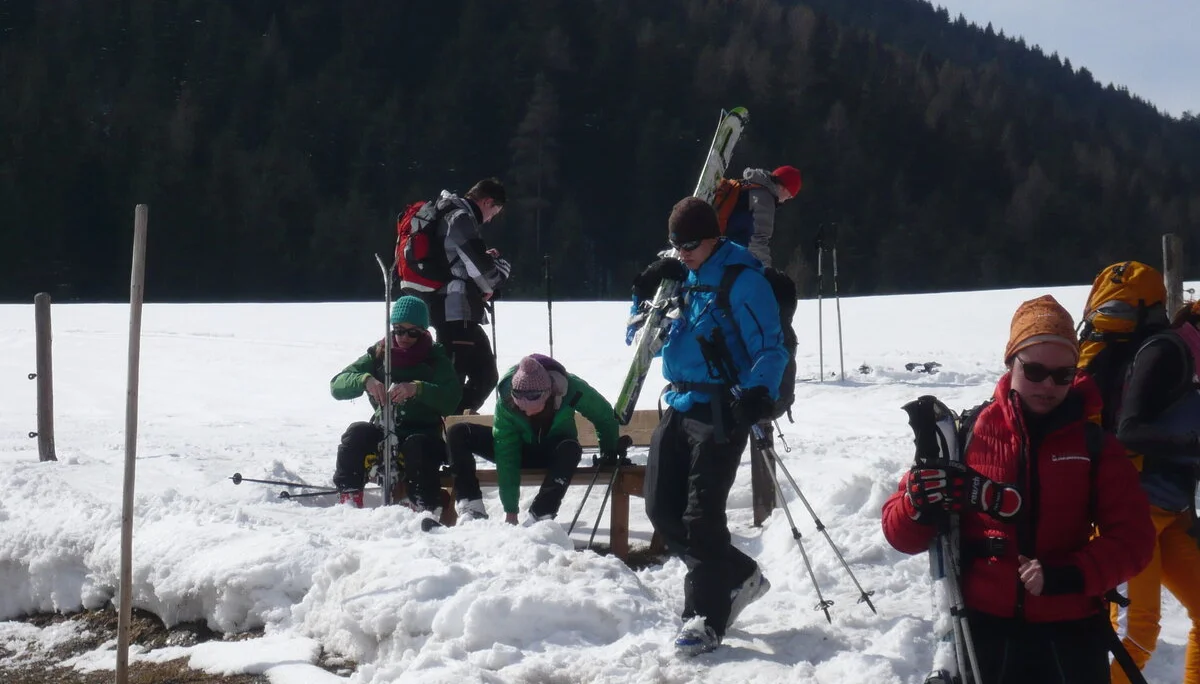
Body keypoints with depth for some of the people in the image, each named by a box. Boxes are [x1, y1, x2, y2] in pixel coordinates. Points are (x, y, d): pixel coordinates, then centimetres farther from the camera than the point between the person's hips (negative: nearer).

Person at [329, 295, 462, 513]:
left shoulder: (435, 358, 2)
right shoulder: (379, 355, 7)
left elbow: (451, 398, -16)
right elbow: (337, 385, -5)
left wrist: (417, 388, -33)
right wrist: (365, 381, -26)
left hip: (424, 432, -2)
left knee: (417, 444, -35)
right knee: (357, 433, -27)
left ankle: (423, 508, -35)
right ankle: (349, 499, -25)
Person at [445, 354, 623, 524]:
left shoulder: (571, 389, -31)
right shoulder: (505, 399, -29)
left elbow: (604, 415, -10)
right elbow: (506, 455, -27)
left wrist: (610, 453, -10)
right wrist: (510, 510, -27)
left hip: (556, 453, -1)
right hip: (521, 449, 1)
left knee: (571, 449, -39)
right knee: (459, 434, -20)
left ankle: (538, 516, -37)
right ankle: (471, 506, -26)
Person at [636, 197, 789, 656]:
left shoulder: (743, 281, -10)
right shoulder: (685, 278, 14)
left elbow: (771, 348, -15)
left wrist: (759, 394, -33)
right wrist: (649, 294, 5)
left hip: (720, 410, -8)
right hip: (679, 405, 8)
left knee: (701, 515, -9)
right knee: (662, 508, 6)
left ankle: (706, 617, 1)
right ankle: (738, 577, 23)